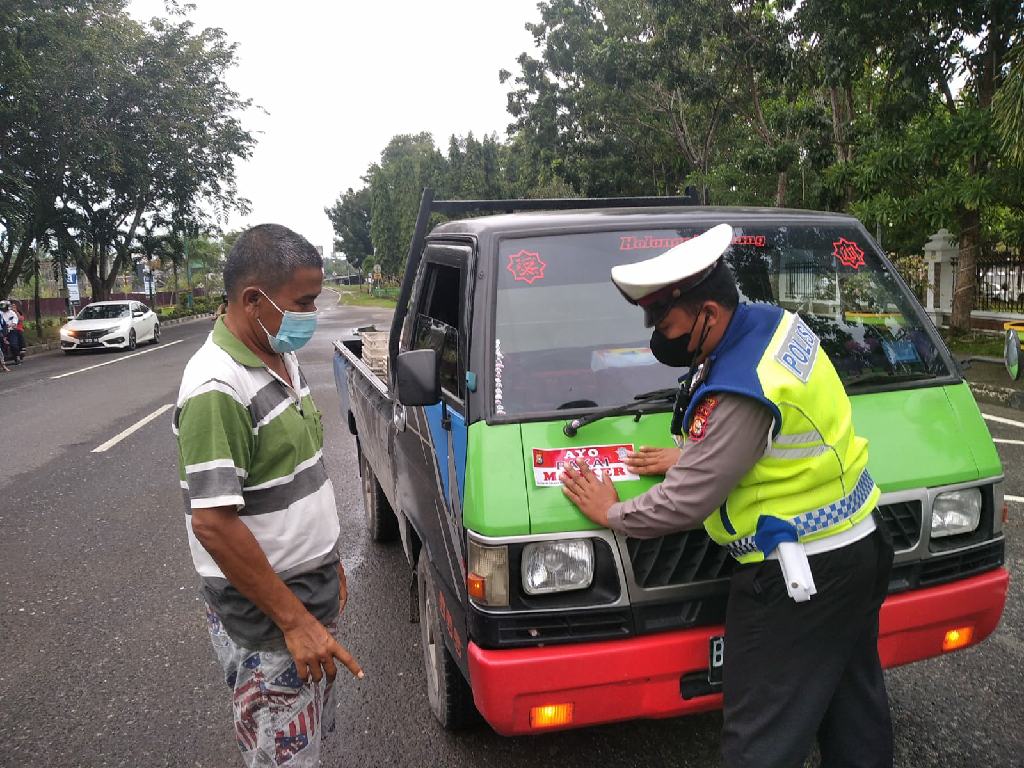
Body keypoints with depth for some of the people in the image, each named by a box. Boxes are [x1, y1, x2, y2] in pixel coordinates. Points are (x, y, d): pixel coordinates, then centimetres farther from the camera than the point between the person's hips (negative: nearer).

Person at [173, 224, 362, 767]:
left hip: (312, 587, 9)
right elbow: (213, 522, -27)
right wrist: (294, 619, -24)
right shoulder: (217, 389, -24)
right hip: (263, 617, -9)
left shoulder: (283, 357, 5)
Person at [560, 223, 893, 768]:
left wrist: (610, 513, -6)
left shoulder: (738, 394, -29)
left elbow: (685, 503, -22)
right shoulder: (777, 323, 1)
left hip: (798, 576, -10)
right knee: (854, 710, 26)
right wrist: (691, 456, 6)